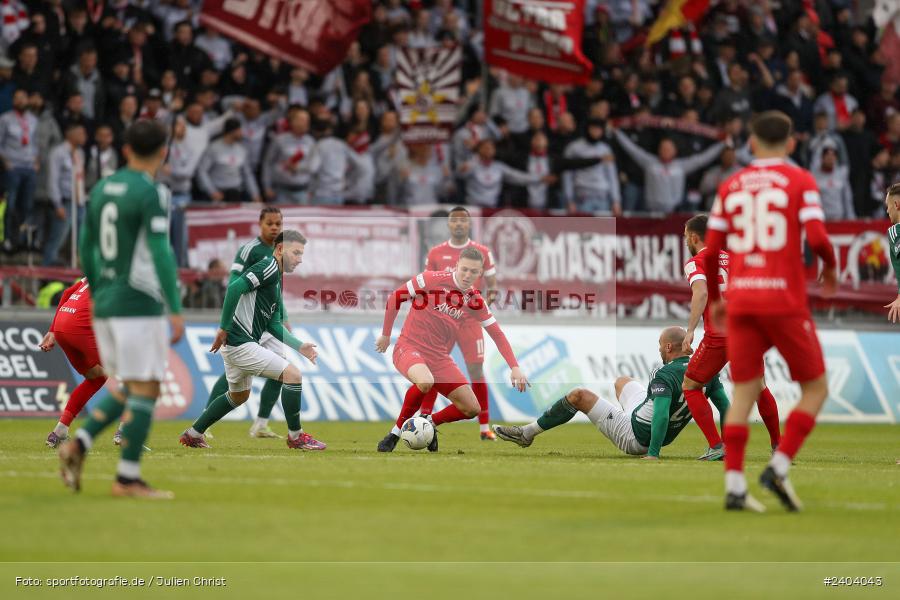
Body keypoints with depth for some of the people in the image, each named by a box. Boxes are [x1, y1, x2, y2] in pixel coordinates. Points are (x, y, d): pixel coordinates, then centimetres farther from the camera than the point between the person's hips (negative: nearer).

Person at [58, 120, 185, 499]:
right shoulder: (151, 194, -12)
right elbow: (160, 253, -18)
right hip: (140, 305, -8)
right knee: (145, 389, -2)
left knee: (129, 388, 17)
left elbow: (86, 248, 18)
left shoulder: (101, 190, 11)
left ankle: (79, 444, 0)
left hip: (105, 302, 8)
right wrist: (176, 311, -18)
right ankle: (127, 478, -4)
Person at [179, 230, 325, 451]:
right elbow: (235, 288, -25)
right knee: (292, 374, -11)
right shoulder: (268, 267, -12)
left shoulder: (277, 282, 19)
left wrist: (300, 346, 7)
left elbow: (274, 326, 17)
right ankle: (295, 436, -3)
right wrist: (224, 328, -23)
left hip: (234, 344, 11)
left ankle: (193, 434, 36)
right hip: (240, 343, -11)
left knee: (239, 395, 28)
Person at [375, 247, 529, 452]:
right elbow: (395, 297, -2)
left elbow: (497, 334, 7)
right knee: (425, 382, -39)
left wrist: (515, 368, -3)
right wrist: (386, 335, 3)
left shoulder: (475, 300, 2)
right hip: (410, 348, -5)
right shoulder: (433, 280, -12)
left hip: (439, 358, 6)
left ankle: (430, 422, 26)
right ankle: (396, 432, -19)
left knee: (471, 409, -1)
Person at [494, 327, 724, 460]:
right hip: (668, 436, 8)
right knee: (622, 381, 31)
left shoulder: (666, 375, -30)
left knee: (579, 395, 3)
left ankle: (527, 433, 17)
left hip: (635, 437, -8)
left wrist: (653, 454, -39)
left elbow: (662, 415, -39)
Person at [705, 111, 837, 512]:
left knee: (744, 393, 7)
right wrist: (830, 268, 9)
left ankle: (734, 486, -2)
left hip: (740, 301, 4)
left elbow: (710, 252, 9)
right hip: (785, 301, -4)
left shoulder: (730, 186, 11)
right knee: (815, 388, 8)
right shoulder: (799, 181, 0)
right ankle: (779, 467, -8)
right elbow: (816, 238, -12)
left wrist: (714, 299, 23)